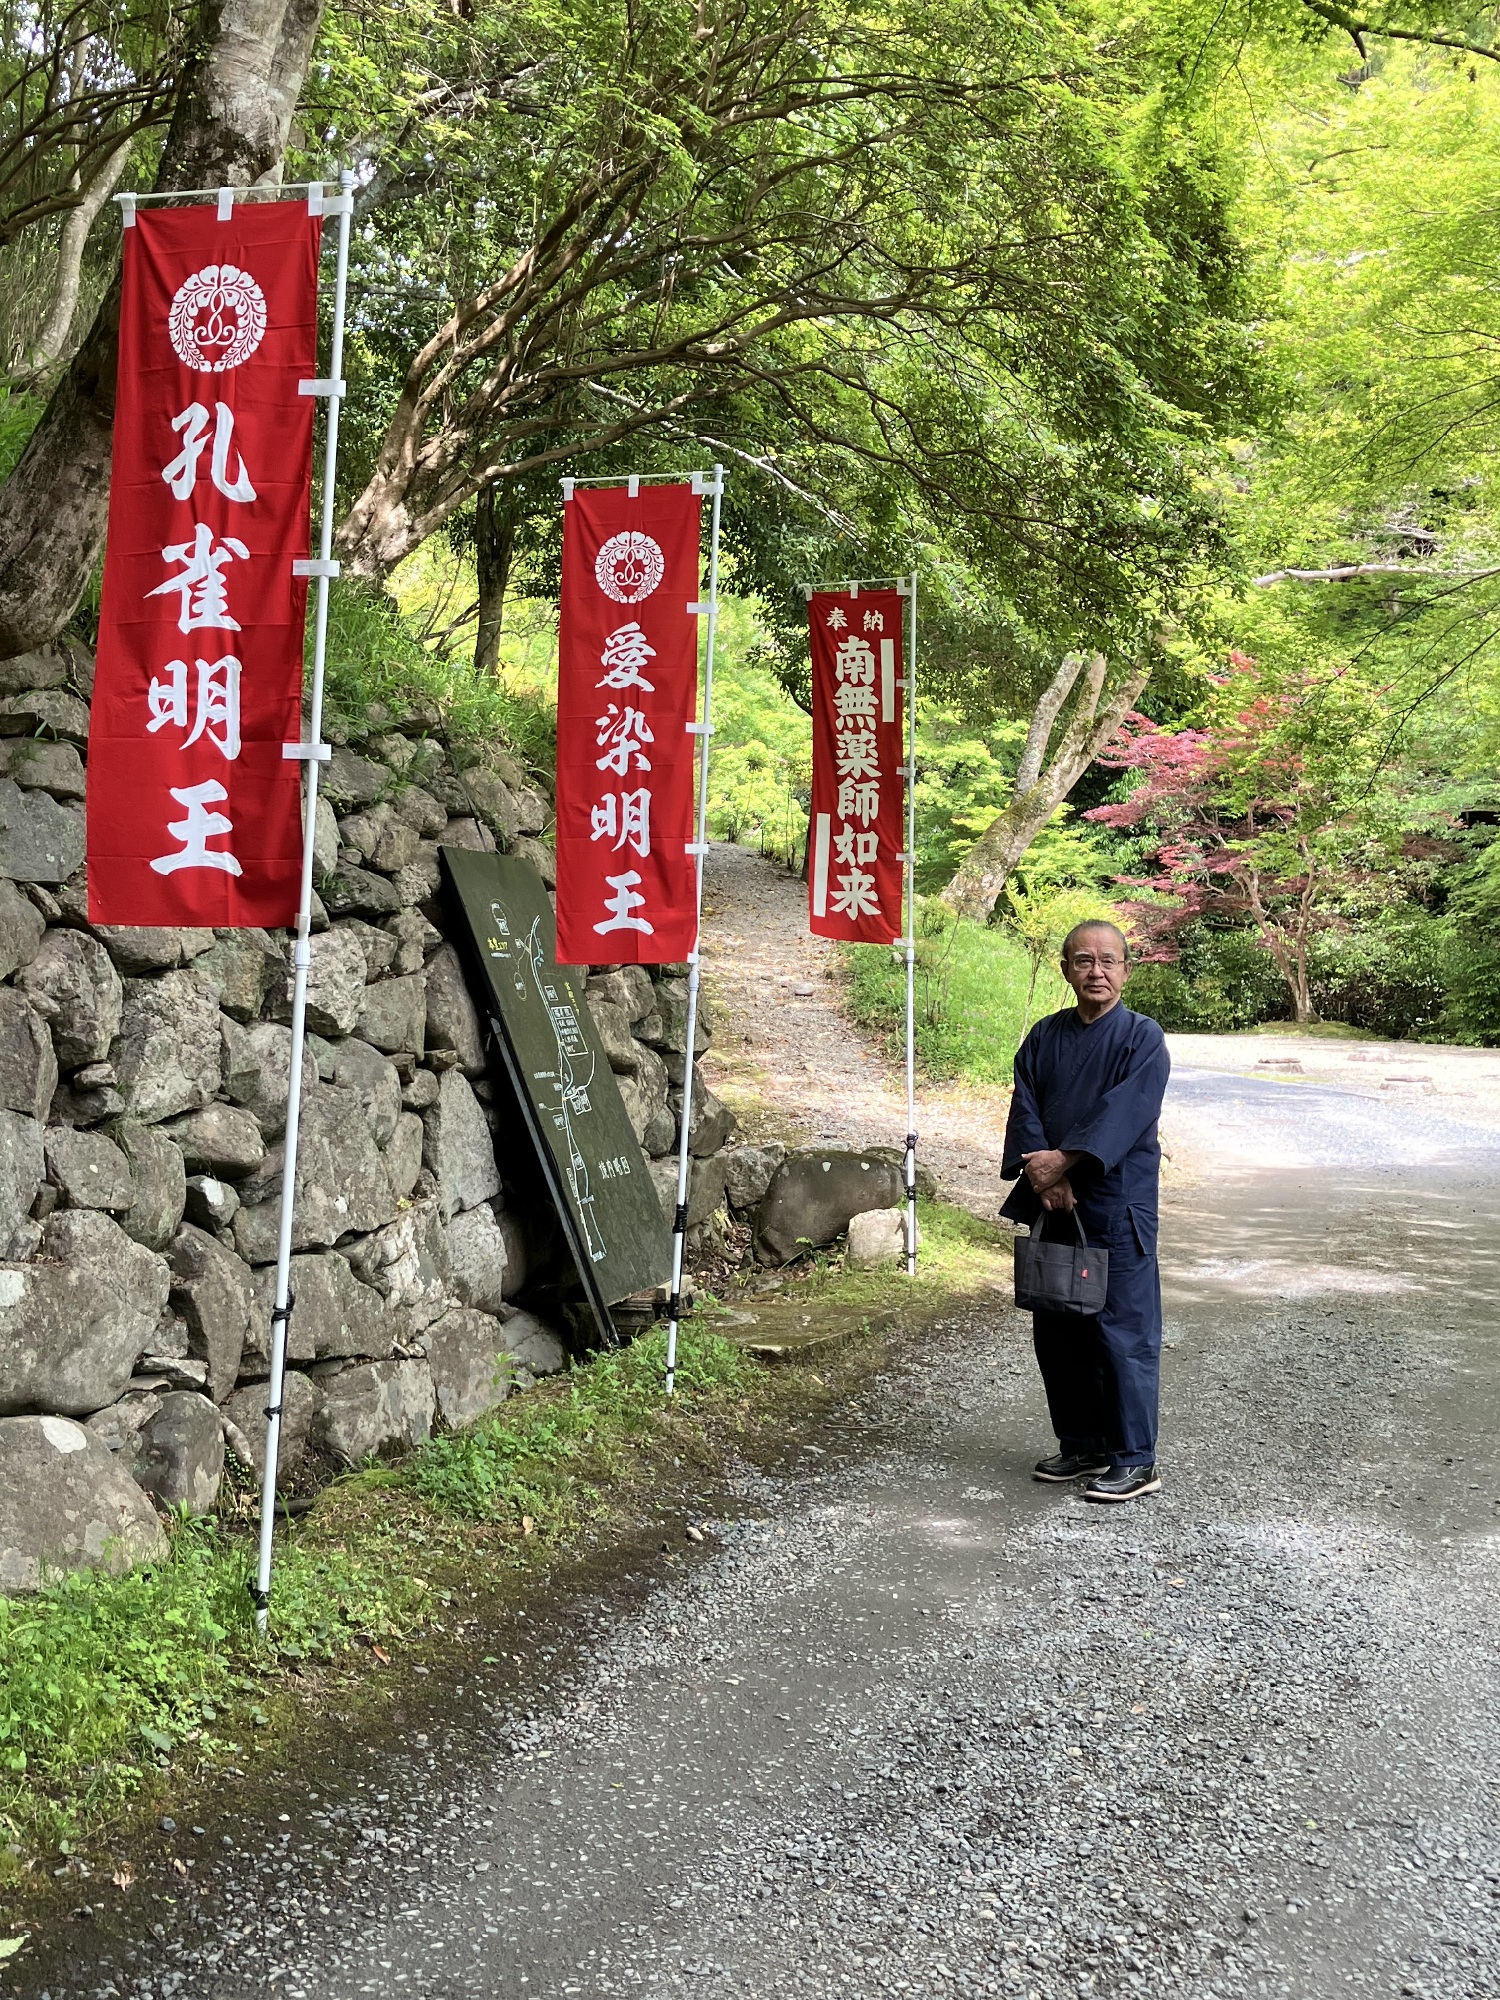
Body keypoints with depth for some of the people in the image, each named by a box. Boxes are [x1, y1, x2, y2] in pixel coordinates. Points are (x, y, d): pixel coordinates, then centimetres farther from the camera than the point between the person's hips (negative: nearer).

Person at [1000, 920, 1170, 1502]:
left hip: (1118, 1210, -6)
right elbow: (1026, 1107, 1)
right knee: (1056, 1333, 12)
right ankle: (1081, 1446, 26)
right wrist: (1044, 1176, -14)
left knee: (1122, 1334, -3)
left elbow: (1123, 1115, -17)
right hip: (1054, 1206, 6)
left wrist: (1063, 1160, -21)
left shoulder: (1143, 1038, -5)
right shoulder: (1045, 1036, 10)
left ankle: (1134, 1461, 6)